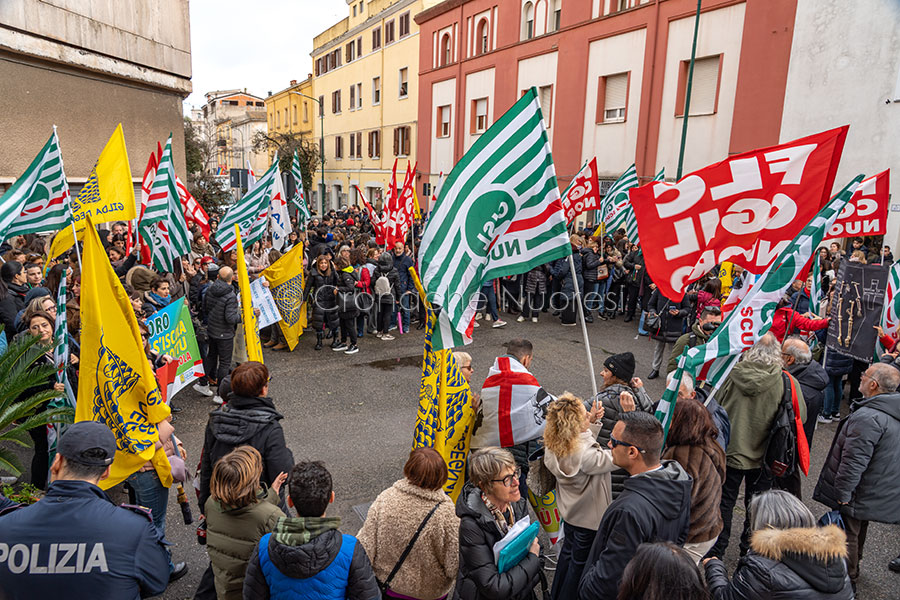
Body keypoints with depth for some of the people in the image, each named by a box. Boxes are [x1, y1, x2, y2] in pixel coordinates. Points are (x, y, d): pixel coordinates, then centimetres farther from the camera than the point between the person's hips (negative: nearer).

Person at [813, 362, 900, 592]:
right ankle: (853, 568, 45)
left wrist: (842, 494, -20)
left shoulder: (868, 418, -30)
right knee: (858, 531, 27)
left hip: (856, 495, -9)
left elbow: (853, 461, -29)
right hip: (877, 493, 9)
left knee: (846, 534, 6)